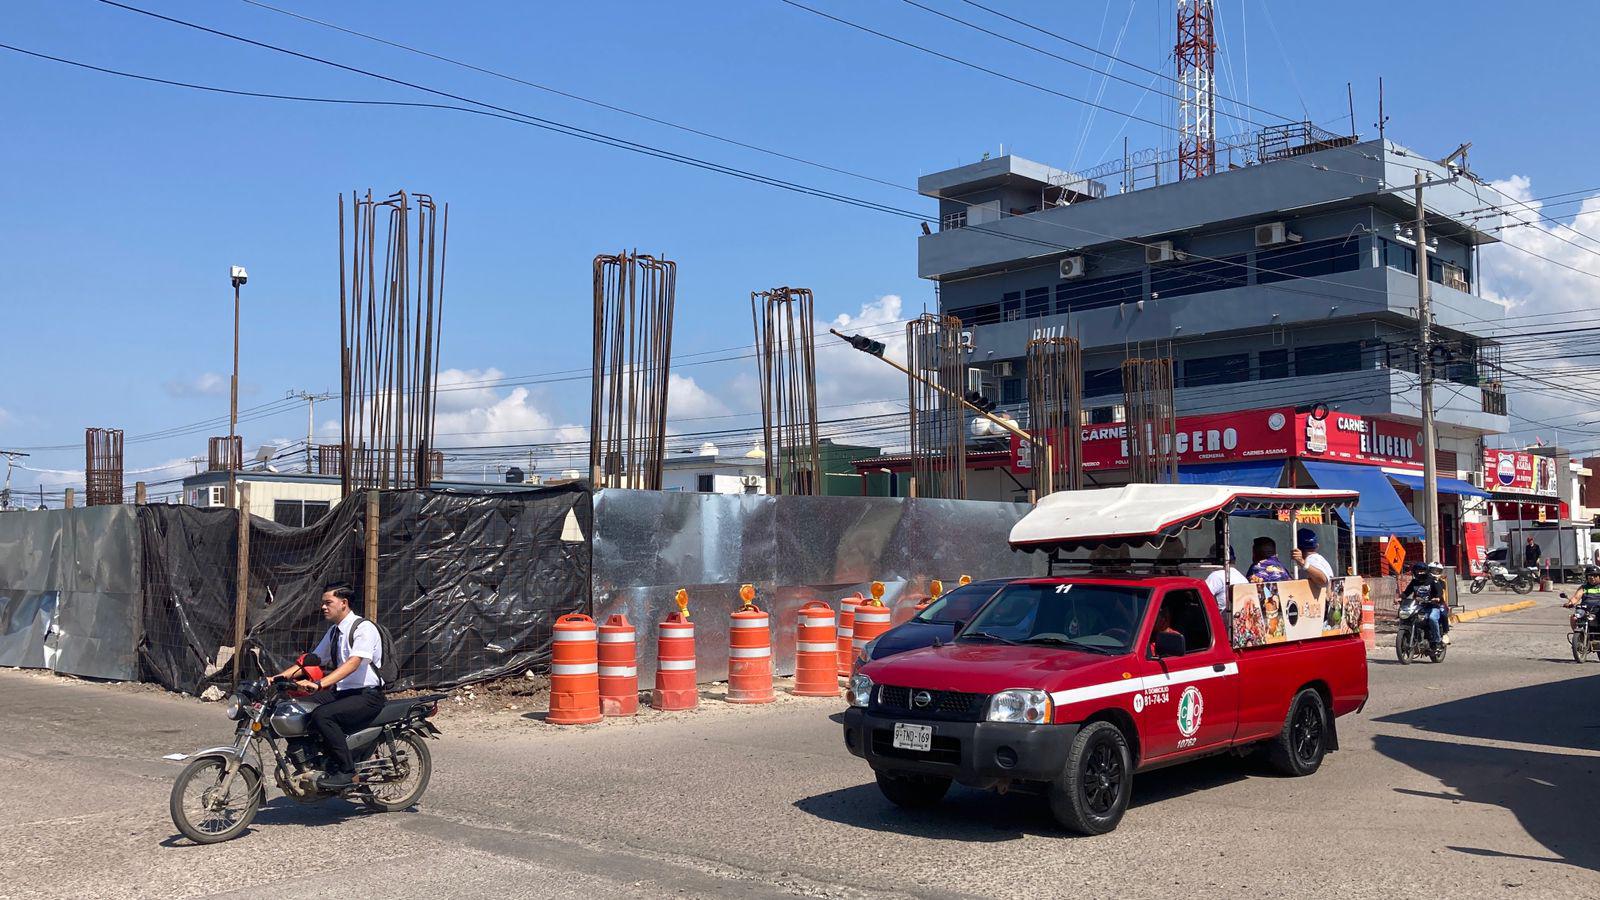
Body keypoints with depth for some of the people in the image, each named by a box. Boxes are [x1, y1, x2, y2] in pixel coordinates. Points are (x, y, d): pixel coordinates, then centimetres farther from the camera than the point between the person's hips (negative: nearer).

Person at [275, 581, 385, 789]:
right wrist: (277, 677, 5)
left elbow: (354, 663, -29)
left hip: (367, 696, -9)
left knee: (322, 715, -30)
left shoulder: (364, 628, -15)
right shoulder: (334, 631, 14)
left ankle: (347, 772, -20)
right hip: (342, 692, 9)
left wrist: (319, 684, -39)